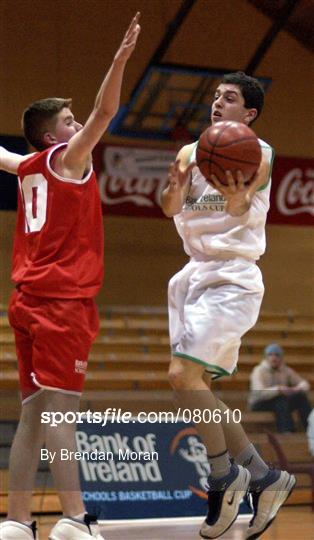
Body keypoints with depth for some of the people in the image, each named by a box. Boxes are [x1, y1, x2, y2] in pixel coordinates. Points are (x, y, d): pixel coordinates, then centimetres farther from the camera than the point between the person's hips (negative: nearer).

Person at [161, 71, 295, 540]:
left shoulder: (257, 153, -6)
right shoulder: (191, 153, 12)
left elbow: (242, 209, -22)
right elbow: (170, 208, -2)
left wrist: (237, 197, -46)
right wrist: (175, 187, -26)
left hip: (231, 277, -8)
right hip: (196, 274, 8)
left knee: (183, 375, -19)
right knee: (195, 385, 7)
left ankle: (225, 476, -5)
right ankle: (263, 477, 15)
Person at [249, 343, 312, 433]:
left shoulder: (286, 371, 7)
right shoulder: (259, 371, -10)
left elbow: (304, 384, 4)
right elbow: (260, 393, -25)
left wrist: (298, 389, -21)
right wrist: (278, 389, -40)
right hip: (260, 404, -5)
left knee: (301, 396, -20)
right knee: (281, 399, -35)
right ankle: (287, 430, -43)